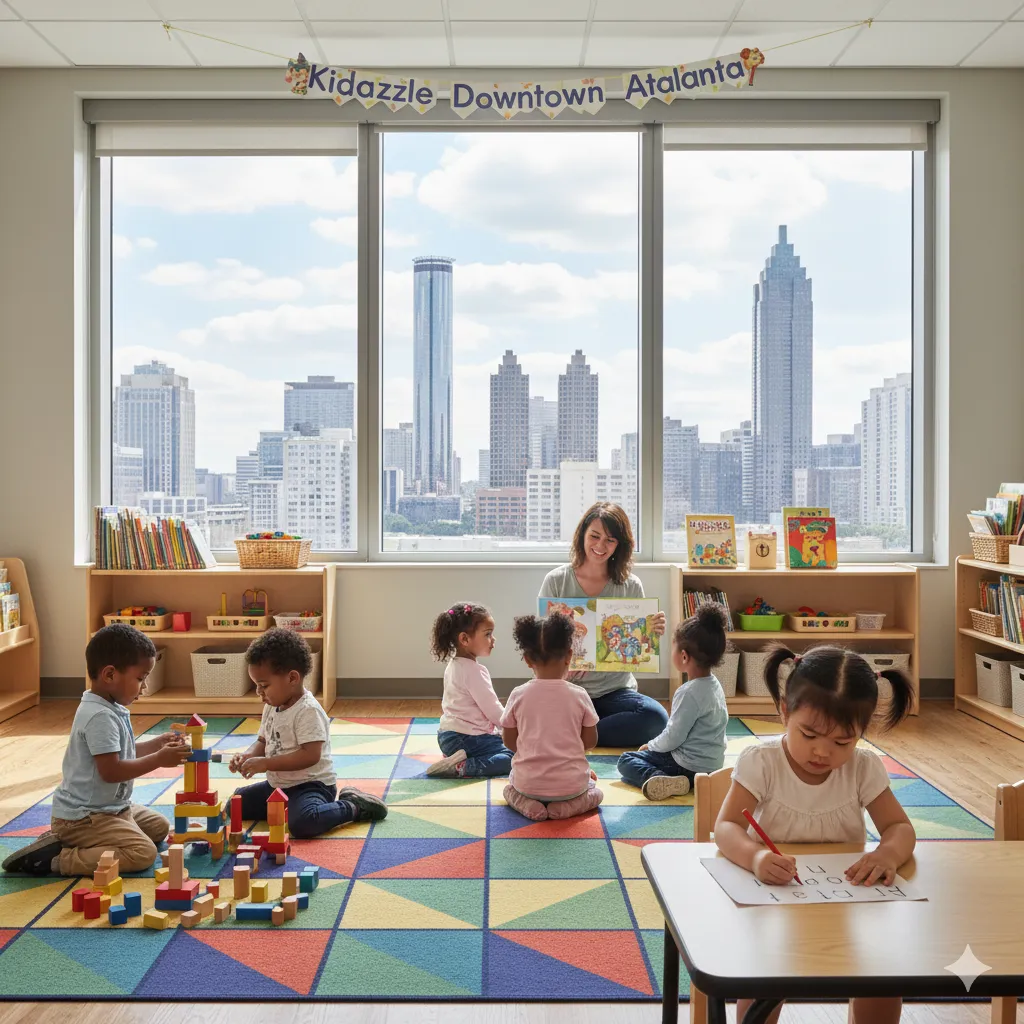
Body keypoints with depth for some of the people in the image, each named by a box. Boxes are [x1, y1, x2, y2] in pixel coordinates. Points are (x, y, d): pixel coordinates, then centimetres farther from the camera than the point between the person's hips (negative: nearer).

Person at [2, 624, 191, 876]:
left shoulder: (110, 709, 9)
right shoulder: (100, 717, -24)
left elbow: (122, 753, 21)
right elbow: (111, 770, -28)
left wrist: (157, 743, 8)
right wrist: (159, 759, -22)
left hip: (109, 807, 11)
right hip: (82, 816, -11)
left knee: (160, 827, 20)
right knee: (143, 853, -23)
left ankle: (65, 841, 13)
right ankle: (54, 858, -15)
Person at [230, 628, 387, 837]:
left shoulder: (308, 711, -22)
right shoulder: (271, 708, 6)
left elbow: (310, 756, -30)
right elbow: (263, 741, 16)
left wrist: (265, 763, -28)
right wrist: (248, 756, -7)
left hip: (310, 785, -9)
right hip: (278, 785, 9)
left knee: (303, 823, -36)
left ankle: (354, 806, -9)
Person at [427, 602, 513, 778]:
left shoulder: (453, 665, 11)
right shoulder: (474, 671, -19)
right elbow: (493, 711, -18)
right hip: (465, 739, -10)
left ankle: (453, 757, 8)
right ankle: (463, 767, -21)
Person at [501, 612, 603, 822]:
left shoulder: (518, 695, -8)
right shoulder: (579, 695, -9)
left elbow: (509, 741, 1)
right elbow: (590, 741, 0)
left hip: (528, 782, 1)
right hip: (571, 784, 0)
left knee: (510, 787, 34)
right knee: (594, 790, 32)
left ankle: (528, 803, 2)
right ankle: (567, 805, 1)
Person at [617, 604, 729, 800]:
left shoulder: (689, 693, -23)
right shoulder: (714, 685, 6)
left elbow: (673, 737, -20)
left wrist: (651, 746, 0)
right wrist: (656, 745, 20)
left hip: (691, 767, -9)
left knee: (626, 760, -1)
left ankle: (661, 779, -27)